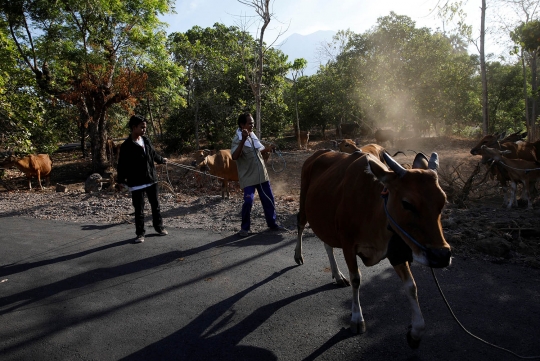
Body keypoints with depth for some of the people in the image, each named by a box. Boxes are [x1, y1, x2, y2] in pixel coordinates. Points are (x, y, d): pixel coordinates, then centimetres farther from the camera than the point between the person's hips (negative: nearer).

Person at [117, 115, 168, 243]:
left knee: (155, 205, 16)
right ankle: (140, 233, 16)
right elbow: (122, 165, -14)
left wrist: (161, 160, 37)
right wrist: (121, 179, -20)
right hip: (137, 183, -5)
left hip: (151, 180, 6)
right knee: (139, 209, 4)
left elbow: (153, 154, 22)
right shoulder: (126, 146, -13)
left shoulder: (146, 141, 5)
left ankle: (159, 227, 32)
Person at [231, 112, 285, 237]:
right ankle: (244, 228, 3)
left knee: (268, 199, 11)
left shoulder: (253, 136, 8)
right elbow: (234, 156, -31)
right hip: (248, 177, -7)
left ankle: (272, 223, 27)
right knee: (248, 201, -16)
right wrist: (243, 140, -38)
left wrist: (267, 149, 3)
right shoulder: (238, 139, -14)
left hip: (261, 175, 7)